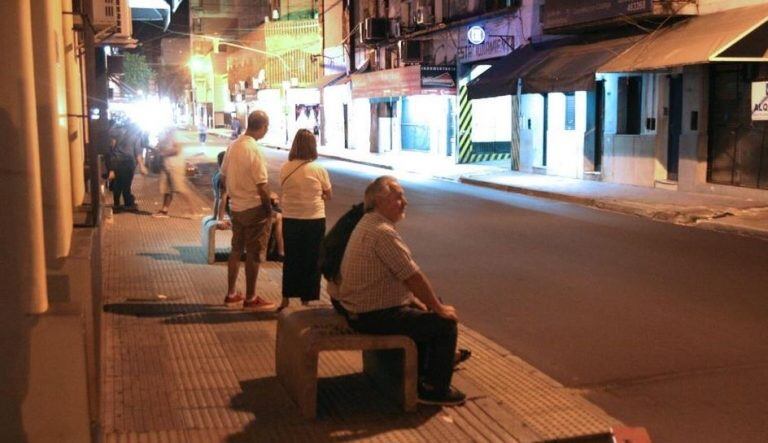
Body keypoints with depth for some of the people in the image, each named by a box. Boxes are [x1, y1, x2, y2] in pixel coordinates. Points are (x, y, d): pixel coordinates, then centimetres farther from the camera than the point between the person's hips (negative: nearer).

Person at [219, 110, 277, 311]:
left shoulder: (233, 145, 4)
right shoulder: (254, 150, -20)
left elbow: (224, 176, 11)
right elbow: (262, 186, -21)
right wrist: (269, 209, -9)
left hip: (236, 206, 8)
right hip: (254, 208, -8)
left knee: (236, 250, 17)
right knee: (253, 254, 2)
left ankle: (231, 294, 25)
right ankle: (250, 298, 11)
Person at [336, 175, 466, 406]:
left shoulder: (368, 223, 9)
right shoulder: (383, 233, -25)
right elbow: (414, 277, -21)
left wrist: (413, 299, 12)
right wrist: (439, 308, -9)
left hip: (360, 307, 11)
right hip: (375, 316, -11)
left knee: (424, 312, 26)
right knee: (445, 323, -6)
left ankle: (419, 373, 36)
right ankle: (435, 390, 7)